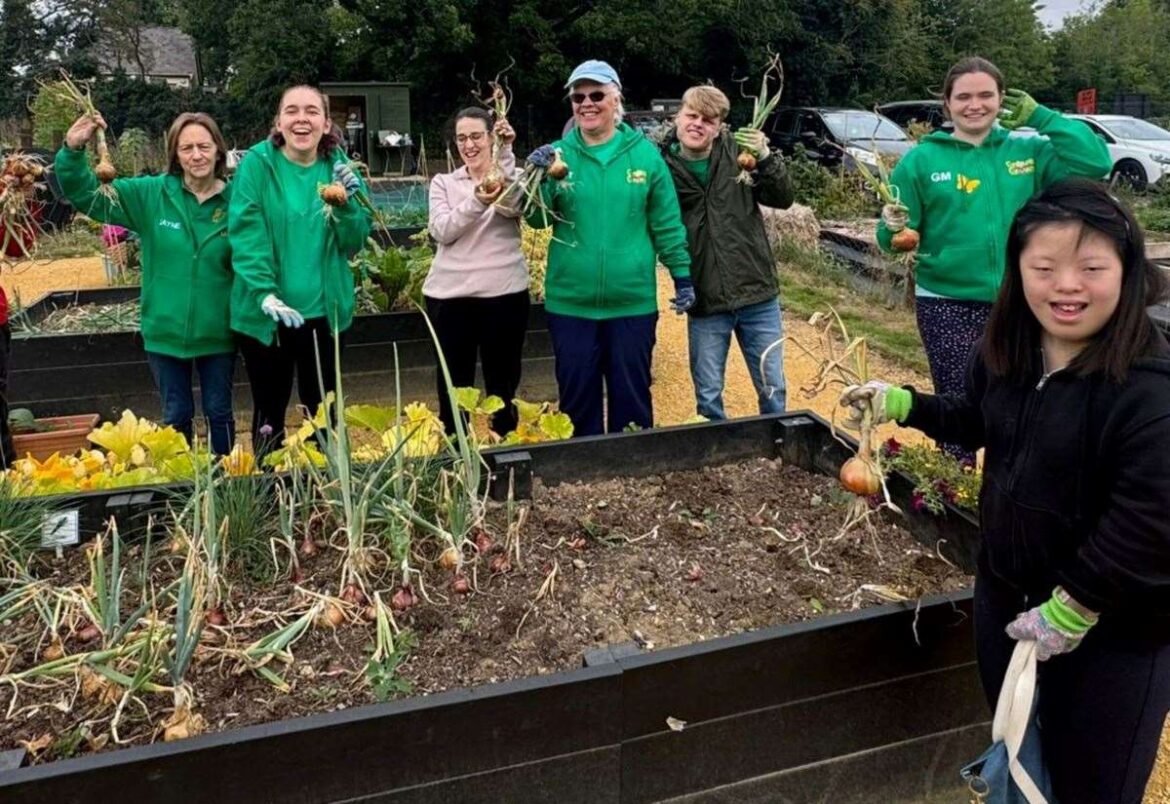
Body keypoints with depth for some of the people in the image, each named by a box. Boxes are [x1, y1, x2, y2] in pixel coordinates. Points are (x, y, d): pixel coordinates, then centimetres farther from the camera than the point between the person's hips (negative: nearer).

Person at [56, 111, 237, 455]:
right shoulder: (150, 195, -4)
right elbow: (83, 193, -3)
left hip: (217, 332, -1)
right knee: (176, 415, 15)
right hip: (166, 331, 1)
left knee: (219, 412, 15)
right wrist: (73, 150, -20)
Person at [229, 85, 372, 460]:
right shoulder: (257, 163, -8)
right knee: (270, 412, 12)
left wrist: (347, 203, -18)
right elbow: (245, 236, -15)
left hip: (323, 310, 3)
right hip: (265, 311, -2)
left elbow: (353, 242, 0)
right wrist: (265, 294, -27)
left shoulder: (338, 167, 3)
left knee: (323, 409, 15)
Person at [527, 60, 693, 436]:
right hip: (570, 302, 1)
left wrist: (682, 275, 1)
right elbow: (538, 220, -2)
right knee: (577, 395, 12)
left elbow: (667, 223, 3)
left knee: (632, 394, 12)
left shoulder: (644, 152, 0)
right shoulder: (558, 153, 1)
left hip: (633, 301, 0)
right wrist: (536, 179, -18)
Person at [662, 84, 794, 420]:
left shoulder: (738, 152, -2)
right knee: (708, 397, 11)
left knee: (773, 390, 12)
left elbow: (783, 199, -1)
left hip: (758, 295, 1)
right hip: (705, 302, 0)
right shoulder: (664, 167, -3)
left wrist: (766, 158, -15)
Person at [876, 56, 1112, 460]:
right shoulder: (922, 159, -1)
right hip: (947, 305, -2)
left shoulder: (1029, 151, 5)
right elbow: (895, 239, 0)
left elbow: (1096, 162, -5)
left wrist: (1039, 116, -5)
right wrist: (894, 227, -24)